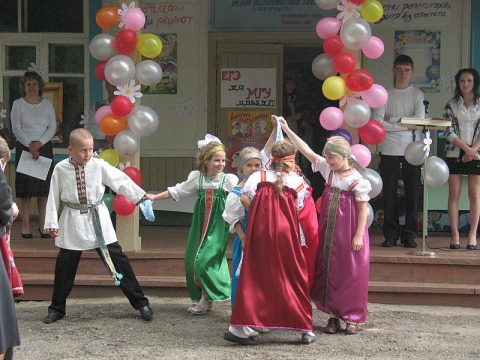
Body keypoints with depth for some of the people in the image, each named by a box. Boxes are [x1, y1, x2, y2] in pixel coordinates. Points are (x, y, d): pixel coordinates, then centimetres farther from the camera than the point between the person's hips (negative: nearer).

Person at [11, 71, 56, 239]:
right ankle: (25, 225, -1)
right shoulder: (18, 104, 4)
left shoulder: (47, 104, 10)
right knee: (26, 187, -4)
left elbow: (52, 127, 4)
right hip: (24, 147, -2)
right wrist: (29, 146, -15)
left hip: (44, 147, 2)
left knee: (44, 187, -1)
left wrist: (40, 143, -11)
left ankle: (43, 225, 2)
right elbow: (16, 128, -4)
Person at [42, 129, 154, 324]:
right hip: (73, 222, 0)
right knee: (65, 264, 7)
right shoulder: (61, 169, -5)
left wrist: (141, 196, -2)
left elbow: (121, 181, -2)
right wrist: (52, 223, 2)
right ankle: (57, 308, 25)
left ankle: (140, 302, 7)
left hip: (98, 219, 0)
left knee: (117, 260, -2)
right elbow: (54, 196, 1)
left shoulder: (99, 166, -5)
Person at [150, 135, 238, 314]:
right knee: (191, 261, 3)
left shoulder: (229, 179, -2)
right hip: (200, 225, 4)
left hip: (218, 226, -4)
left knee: (204, 261, -14)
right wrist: (153, 197, 11)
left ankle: (206, 300, 2)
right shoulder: (197, 177, 6)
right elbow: (176, 191, 12)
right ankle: (203, 299, 18)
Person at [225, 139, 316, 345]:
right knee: (293, 277, 9)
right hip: (286, 234, 0)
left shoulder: (258, 177, 5)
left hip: (259, 231, 1)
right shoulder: (297, 181, 5)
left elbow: (244, 198, -7)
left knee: (255, 276, 3)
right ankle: (306, 329, 14)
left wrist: (256, 214, 9)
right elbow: (297, 209, 5)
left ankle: (239, 328, -3)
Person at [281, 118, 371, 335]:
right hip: (329, 232, 6)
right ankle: (333, 314, 18)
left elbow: (363, 209, -11)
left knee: (351, 274, 0)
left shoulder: (357, 180, -12)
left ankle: (352, 317, 9)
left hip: (349, 234, -6)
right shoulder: (328, 170, 4)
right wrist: (287, 131, 4)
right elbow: (307, 151, 6)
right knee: (329, 271, 8)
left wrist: (358, 236, -14)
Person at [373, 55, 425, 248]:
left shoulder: (417, 94, 8)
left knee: (412, 193, 0)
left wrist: (392, 120, -4)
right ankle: (390, 234, 8)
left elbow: (419, 121, -5)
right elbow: (377, 122, -4)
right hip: (389, 150, 0)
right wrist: (405, 125, -7)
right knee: (389, 194, 1)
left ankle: (409, 234, 7)